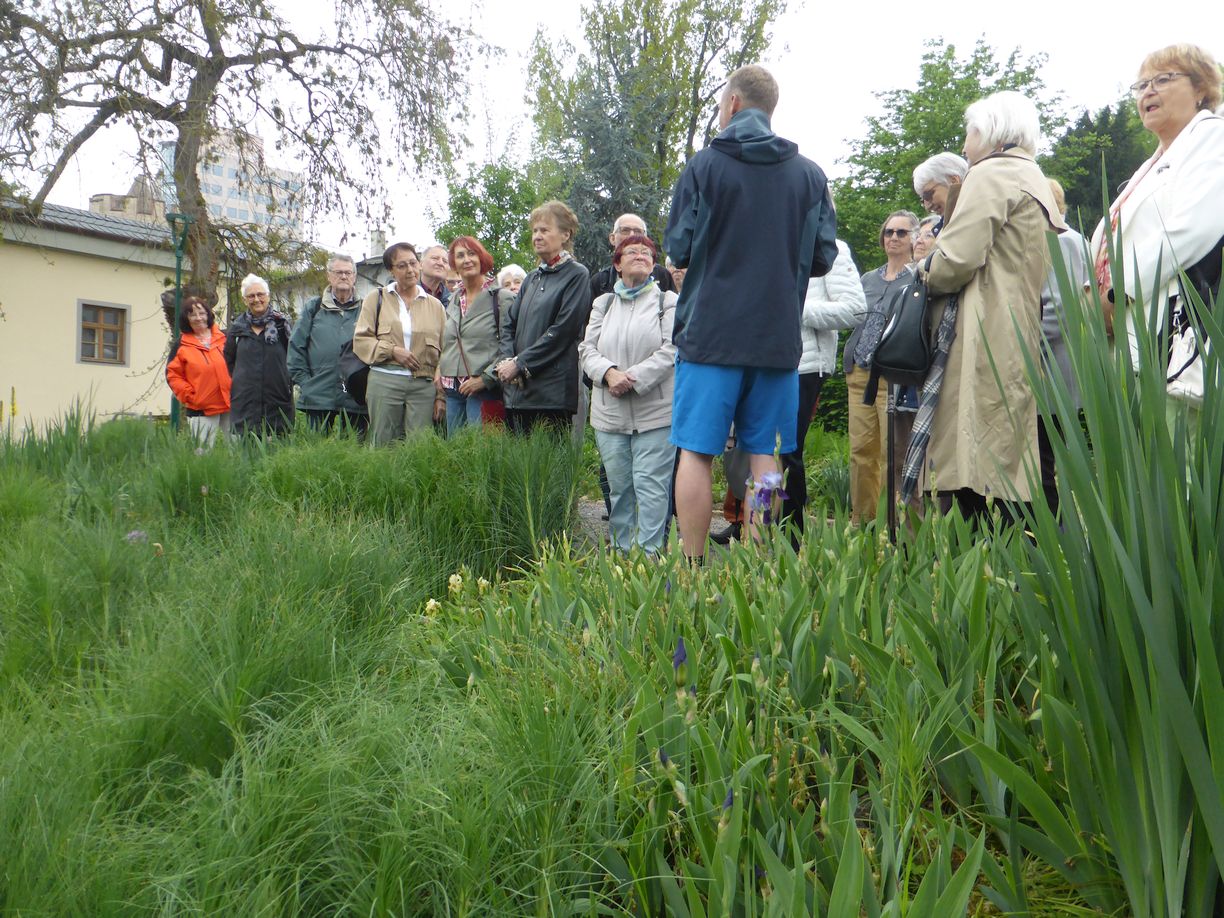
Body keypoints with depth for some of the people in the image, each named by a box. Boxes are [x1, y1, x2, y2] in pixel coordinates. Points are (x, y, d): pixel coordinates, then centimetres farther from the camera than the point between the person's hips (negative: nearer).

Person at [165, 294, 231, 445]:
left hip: (230, 405, 1)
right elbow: (172, 374, 3)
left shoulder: (224, 338, 6)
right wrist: (189, 395, -5)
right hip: (202, 410, -1)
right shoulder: (182, 345, 4)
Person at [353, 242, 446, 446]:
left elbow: (444, 355, 13)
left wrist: (441, 396, 6)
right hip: (384, 381, -1)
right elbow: (360, 340, 5)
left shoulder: (435, 305, 14)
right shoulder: (376, 298, 11)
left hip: (424, 385, 1)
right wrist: (392, 350, -10)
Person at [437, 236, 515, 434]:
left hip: (483, 389, -6)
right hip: (453, 390, 6)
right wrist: (440, 370, 11)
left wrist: (485, 378, -16)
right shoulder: (454, 299, 16)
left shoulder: (501, 297, -5)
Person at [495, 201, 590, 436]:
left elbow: (562, 330, -11)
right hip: (517, 389, 7)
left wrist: (519, 363, -11)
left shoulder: (577, 275, -1)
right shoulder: (532, 278, 19)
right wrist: (506, 360, -4)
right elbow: (508, 324, 15)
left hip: (552, 390, -6)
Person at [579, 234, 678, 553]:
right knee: (618, 485, 9)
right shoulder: (603, 303, 17)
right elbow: (587, 349, 8)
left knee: (651, 484, -8)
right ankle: (620, 552, 19)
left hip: (655, 411, -4)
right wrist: (609, 373, -13)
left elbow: (671, 350, -6)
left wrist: (633, 378, -15)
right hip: (609, 413, 4)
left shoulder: (668, 301, 6)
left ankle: (649, 554, -3)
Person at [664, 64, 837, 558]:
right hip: (779, 336, 3)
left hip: (710, 332, -3)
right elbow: (823, 257, 7)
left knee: (696, 451, 3)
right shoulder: (810, 174, 7)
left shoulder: (704, 165, -2)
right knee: (764, 454, 8)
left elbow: (679, 248, -1)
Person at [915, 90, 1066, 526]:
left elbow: (957, 260, -14)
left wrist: (929, 274, 5)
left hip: (986, 340, -10)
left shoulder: (990, 173, -3)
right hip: (1023, 345, 10)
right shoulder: (1035, 181, 27)